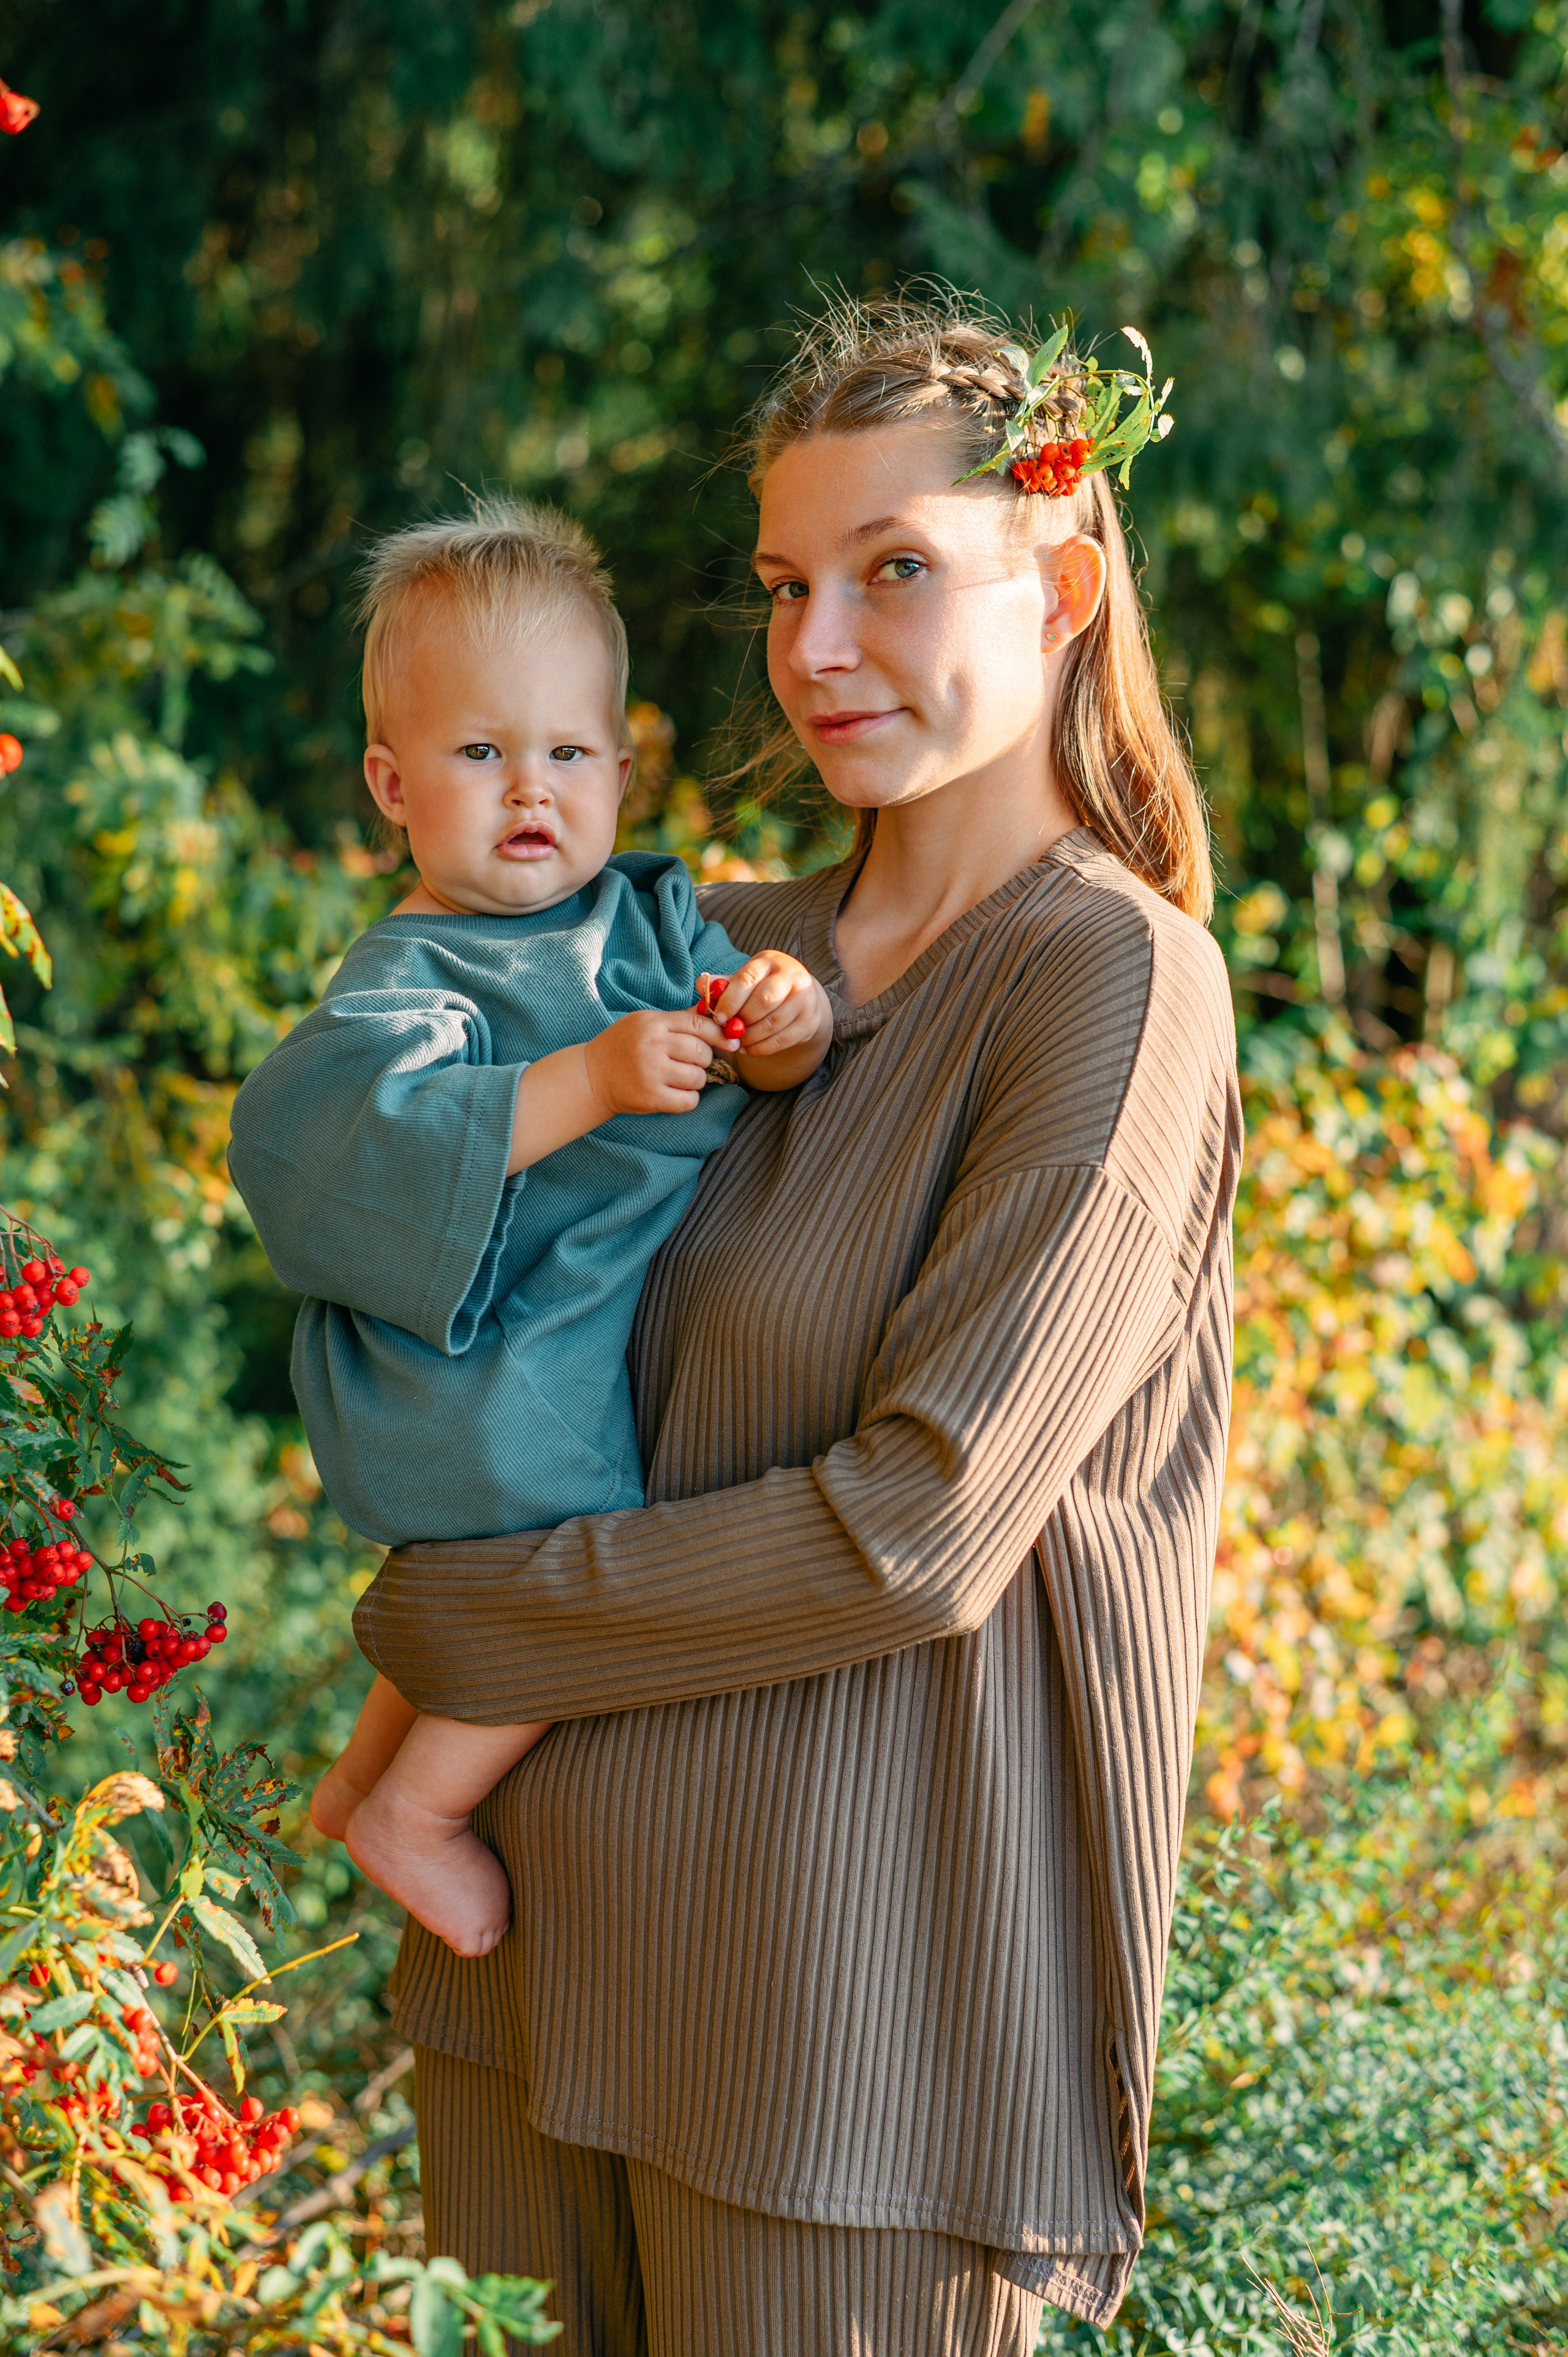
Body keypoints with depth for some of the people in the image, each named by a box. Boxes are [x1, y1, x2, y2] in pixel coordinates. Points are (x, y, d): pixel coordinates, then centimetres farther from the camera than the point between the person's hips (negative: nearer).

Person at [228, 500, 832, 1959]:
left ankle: (366, 1772, 42)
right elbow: (361, 1127, -31)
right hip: (475, 1381, -7)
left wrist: (786, 1033, -23)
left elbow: (754, 1069, 2)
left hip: (590, 1364, 8)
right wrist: (592, 1081, -37)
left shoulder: (650, 916, 6)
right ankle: (416, 1815, 2)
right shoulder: (412, 976, -14)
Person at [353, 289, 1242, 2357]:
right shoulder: (744, 948, 9)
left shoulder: (1114, 983, -13)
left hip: (865, 1941, -7)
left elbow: (918, 1527, -19)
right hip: (584, 1892, 7)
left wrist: (453, 1623, -11)